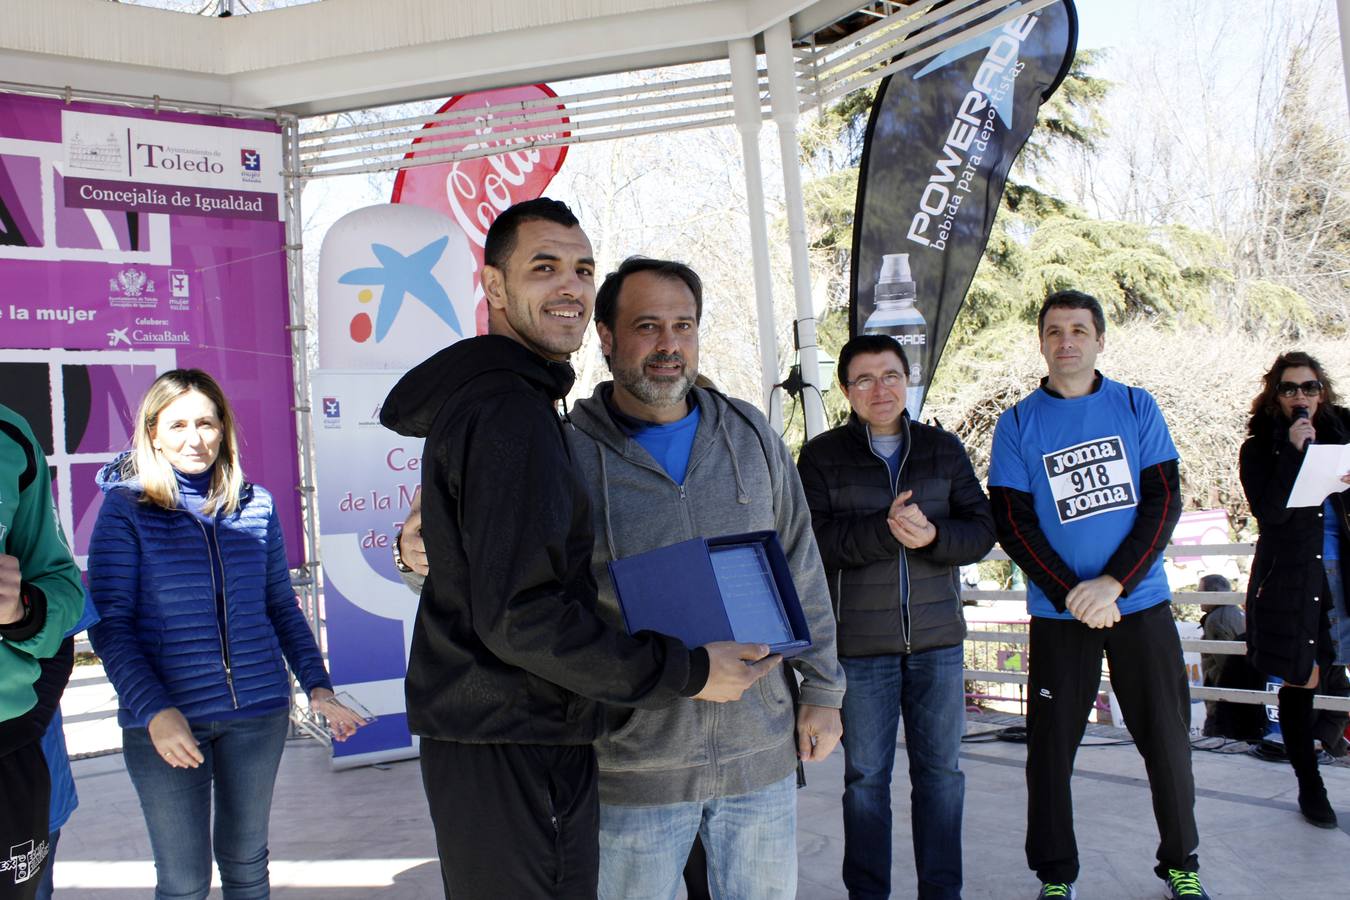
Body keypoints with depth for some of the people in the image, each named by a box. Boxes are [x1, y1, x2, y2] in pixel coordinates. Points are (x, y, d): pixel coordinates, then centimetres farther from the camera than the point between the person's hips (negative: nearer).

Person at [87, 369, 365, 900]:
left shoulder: (256, 506, 4)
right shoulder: (125, 507, -4)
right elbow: (109, 623, -8)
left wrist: (317, 685, 1)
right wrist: (154, 710, -19)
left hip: (259, 713, 3)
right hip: (164, 720, -3)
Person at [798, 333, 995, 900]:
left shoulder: (943, 448, 8)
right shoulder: (822, 456, 0)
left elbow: (981, 530, 2)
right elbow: (815, 539, -12)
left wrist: (932, 534, -17)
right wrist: (886, 530, -24)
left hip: (937, 639, 3)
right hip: (860, 643, -2)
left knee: (941, 768, 11)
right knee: (866, 775, 7)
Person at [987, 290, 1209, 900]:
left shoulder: (1137, 408, 4)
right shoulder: (1018, 424, 1)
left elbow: (1164, 501, -2)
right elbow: (1013, 524, -3)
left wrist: (1113, 582, -14)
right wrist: (1072, 594, -14)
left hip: (1141, 603, 1)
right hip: (1058, 614, -1)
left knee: (1167, 740, 9)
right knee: (1050, 747, 4)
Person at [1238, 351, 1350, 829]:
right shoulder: (1259, 448, 1)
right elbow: (1269, 511, -13)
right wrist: (1294, 450, -16)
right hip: (1291, 579, -2)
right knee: (1300, 681, 4)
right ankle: (1310, 787, 17)